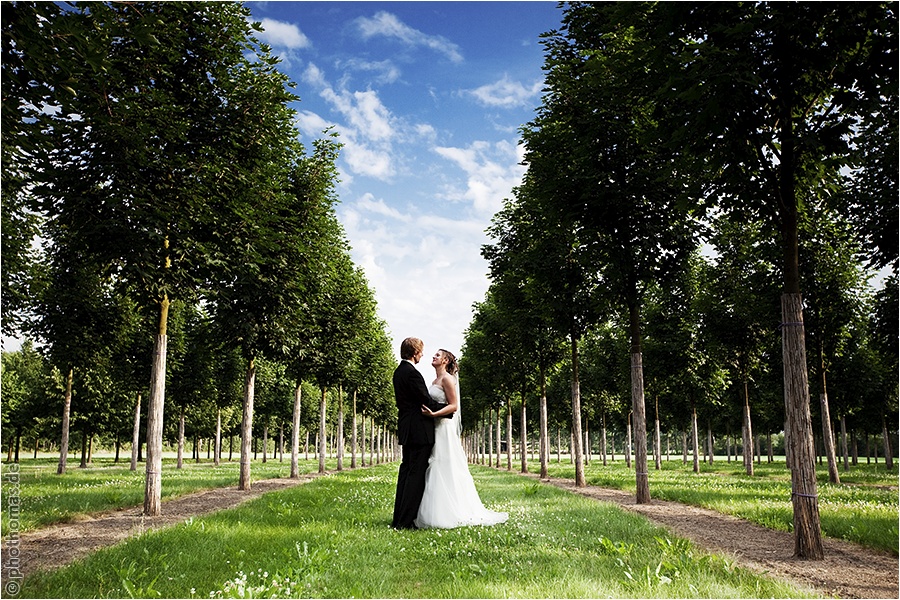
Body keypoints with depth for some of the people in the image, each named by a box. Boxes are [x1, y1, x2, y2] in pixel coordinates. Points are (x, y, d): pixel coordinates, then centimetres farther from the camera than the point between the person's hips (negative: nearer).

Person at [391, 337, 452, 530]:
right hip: (419, 430, -10)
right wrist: (449, 412, -7)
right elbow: (427, 401, -19)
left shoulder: (399, 371, 12)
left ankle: (399, 518, 18)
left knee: (406, 470, 14)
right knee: (417, 474, -6)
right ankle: (406, 521, -5)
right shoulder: (412, 373, -18)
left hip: (406, 430, 10)